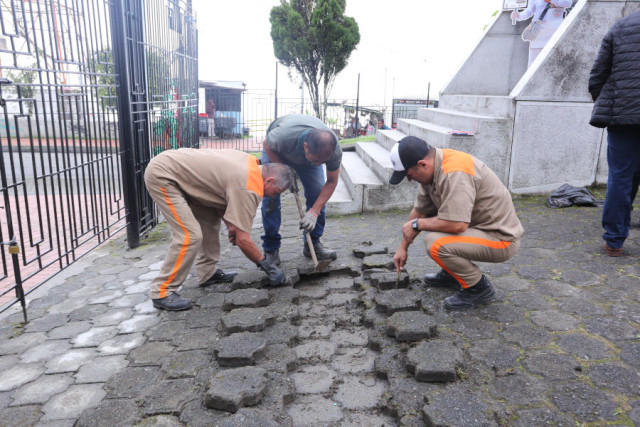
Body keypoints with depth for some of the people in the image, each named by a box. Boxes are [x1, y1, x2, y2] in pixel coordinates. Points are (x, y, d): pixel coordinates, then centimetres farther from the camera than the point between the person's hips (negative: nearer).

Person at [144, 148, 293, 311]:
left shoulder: (251, 163, 5)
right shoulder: (249, 189, -22)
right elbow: (242, 240, -21)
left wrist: (229, 223, 5)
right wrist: (267, 266, -8)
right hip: (160, 175, -10)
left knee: (210, 221, 14)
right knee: (189, 236, -16)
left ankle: (207, 273, 21)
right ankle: (162, 292, -5)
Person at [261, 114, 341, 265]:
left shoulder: (334, 150, -35)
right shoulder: (284, 136, -46)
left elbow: (331, 182, -20)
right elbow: (267, 145, -21)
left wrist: (314, 212, -29)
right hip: (275, 148, -2)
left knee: (317, 192, -11)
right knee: (270, 194, -13)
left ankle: (312, 243, 5)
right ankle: (271, 249, -1)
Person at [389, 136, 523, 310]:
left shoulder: (455, 173, -29)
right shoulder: (432, 168, 0)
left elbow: (457, 224, -34)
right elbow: (419, 210, 9)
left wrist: (417, 224, -18)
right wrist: (403, 247, 13)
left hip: (501, 238, -10)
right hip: (480, 225, 10)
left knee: (435, 244, -28)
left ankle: (479, 288, -3)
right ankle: (451, 273, 22)